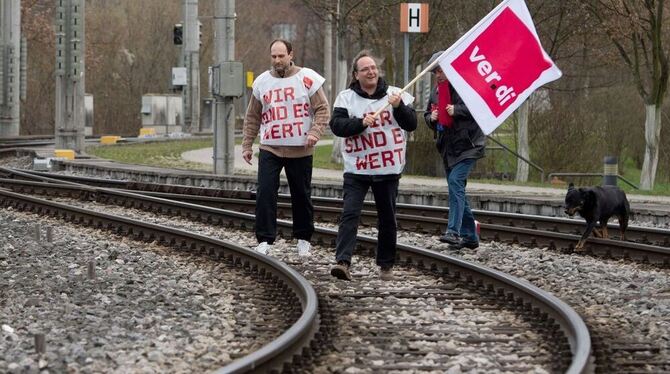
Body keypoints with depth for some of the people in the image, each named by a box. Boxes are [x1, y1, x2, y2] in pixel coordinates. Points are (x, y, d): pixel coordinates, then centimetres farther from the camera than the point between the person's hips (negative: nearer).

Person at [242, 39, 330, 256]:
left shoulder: (307, 78, -2)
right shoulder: (262, 82, 8)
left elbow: (323, 109, -3)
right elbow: (252, 118, 15)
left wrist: (315, 132, -18)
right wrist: (246, 145, 12)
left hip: (300, 151, -2)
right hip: (270, 149, 2)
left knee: (301, 196, 8)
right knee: (265, 194, -10)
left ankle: (303, 238, 22)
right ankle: (265, 240, -7)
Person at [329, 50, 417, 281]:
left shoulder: (395, 94, 4)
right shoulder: (346, 98, 1)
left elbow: (411, 124, 0)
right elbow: (336, 125, -9)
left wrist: (399, 106, -17)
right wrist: (361, 123, -23)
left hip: (388, 169, 2)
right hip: (356, 169, -2)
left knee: (387, 219, 10)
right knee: (350, 215, -15)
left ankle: (386, 265, 23)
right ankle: (342, 262, -22)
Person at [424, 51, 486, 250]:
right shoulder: (436, 91, 13)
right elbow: (428, 115, 23)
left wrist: (457, 110, -23)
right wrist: (431, 118, -1)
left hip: (467, 145, -9)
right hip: (448, 148, 9)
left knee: (455, 182, -23)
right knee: (457, 189, 11)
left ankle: (453, 232, -29)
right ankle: (470, 236, 19)